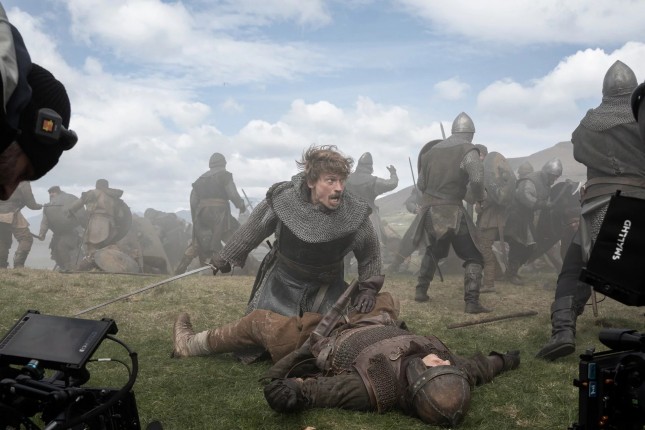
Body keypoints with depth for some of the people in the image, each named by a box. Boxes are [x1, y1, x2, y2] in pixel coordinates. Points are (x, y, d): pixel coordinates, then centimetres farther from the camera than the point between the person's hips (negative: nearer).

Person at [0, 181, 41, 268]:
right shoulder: (23, 183, -3)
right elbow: (31, 204, -2)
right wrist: (41, 206, 18)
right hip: (11, 215, -7)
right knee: (26, 239, -4)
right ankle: (18, 265, -15)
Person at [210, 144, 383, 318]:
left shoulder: (354, 213, -20)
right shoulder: (282, 199, -21)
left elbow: (370, 254, -3)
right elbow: (251, 231, -3)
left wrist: (368, 289, -9)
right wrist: (225, 259, 7)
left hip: (327, 286, 0)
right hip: (283, 281, 0)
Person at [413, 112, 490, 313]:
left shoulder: (432, 151, 11)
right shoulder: (468, 150, -7)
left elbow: (421, 184, 14)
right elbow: (477, 179, -23)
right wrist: (478, 198, -5)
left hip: (430, 211, 6)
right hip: (452, 212, -6)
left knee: (433, 251, 28)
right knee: (473, 257, 2)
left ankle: (421, 291, 29)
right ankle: (472, 302, -9)